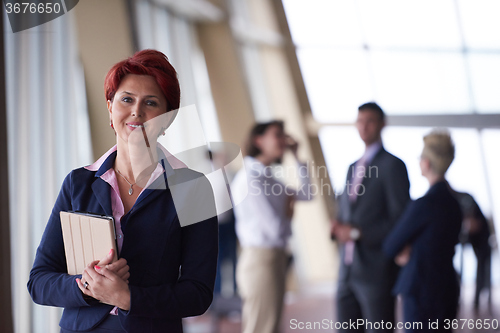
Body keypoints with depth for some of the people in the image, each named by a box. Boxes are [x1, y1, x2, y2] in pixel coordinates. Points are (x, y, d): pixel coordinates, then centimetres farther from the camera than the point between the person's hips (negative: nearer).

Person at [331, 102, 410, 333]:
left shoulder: (392, 165, -6)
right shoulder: (353, 168, 18)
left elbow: (401, 221, -12)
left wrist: (357, 233, -16)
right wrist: (338, 226, 1)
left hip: (376, 271, -7)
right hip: (348, 270, 7)